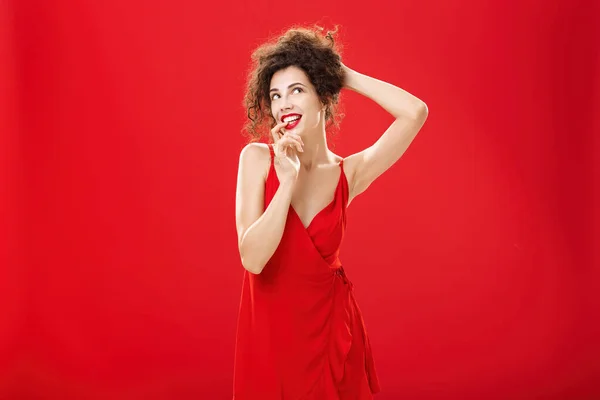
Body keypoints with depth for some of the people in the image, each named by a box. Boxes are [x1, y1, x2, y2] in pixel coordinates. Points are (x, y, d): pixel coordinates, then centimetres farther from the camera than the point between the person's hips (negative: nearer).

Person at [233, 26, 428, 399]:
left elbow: (415, 113, -16)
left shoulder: (348, 173, -5)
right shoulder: (257, 158, -9)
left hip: (330, 326, 1)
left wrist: (344, 75, -8)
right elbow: (252, 258, -18)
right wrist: (287, 182, -23)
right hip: (269, 328, -1)